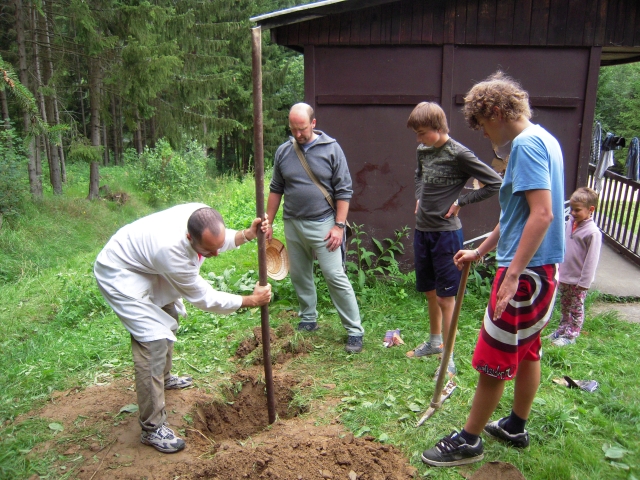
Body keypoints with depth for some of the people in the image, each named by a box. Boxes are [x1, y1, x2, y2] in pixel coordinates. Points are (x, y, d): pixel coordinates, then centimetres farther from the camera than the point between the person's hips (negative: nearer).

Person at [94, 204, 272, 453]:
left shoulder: (202, 215, -24)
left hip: (146, 265, 9)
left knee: (168, 319, 25)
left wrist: (246, 235, -19)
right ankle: (152, 428, -6)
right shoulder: (171, 249, -41)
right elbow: (204, 298, -27)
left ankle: (163, 377, 50)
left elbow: (220, 240, 1)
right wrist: (252, 300, -21)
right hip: (119, 275, -9)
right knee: (154, 339, -17)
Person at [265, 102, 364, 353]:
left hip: (322, 225, -5)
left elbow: (343, 190, -6)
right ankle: (308, 321, 32)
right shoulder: (283, 151, 6)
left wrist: (339, 225, -11)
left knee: (335, 276, -6)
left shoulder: (331, 149, -5)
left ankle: (354, 330, 3)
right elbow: (276, 190, 13)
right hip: (292, 225, 5)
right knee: (299, 276, 14)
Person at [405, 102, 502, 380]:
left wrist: (461, 202, -12)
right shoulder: (423, 150, 6)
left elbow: (495, 183, -14)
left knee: (445, 297, 1)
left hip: (446, 233, -7)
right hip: (422, 230, 7)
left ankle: (448, 357, 13)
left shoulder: (459, 154, -15)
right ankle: (434, 342, 37)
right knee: (430, 292, 19)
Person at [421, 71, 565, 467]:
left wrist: (513, 274, -28)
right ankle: (516, 427, 36)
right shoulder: (542, 140, 15)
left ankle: (469, 441, 17)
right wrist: (480, 252, 22)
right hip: (542, 267, 10)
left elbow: (542, 213, -27)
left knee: (494, 359, 2)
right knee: (526, 352, 20)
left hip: (526, 271, -10)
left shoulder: (526, 144, -17)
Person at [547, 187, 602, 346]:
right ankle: (562, 329, 36)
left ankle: (570, 335, 21)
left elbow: (591, 260, -19)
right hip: (564, 276, 7)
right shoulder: (570, 223, 0)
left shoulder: (593, 232, -21)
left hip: (578, 280, -7)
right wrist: (560, 267, 17)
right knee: (565, 306, 21)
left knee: (576, 309, 10)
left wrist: (584, 282, -16)